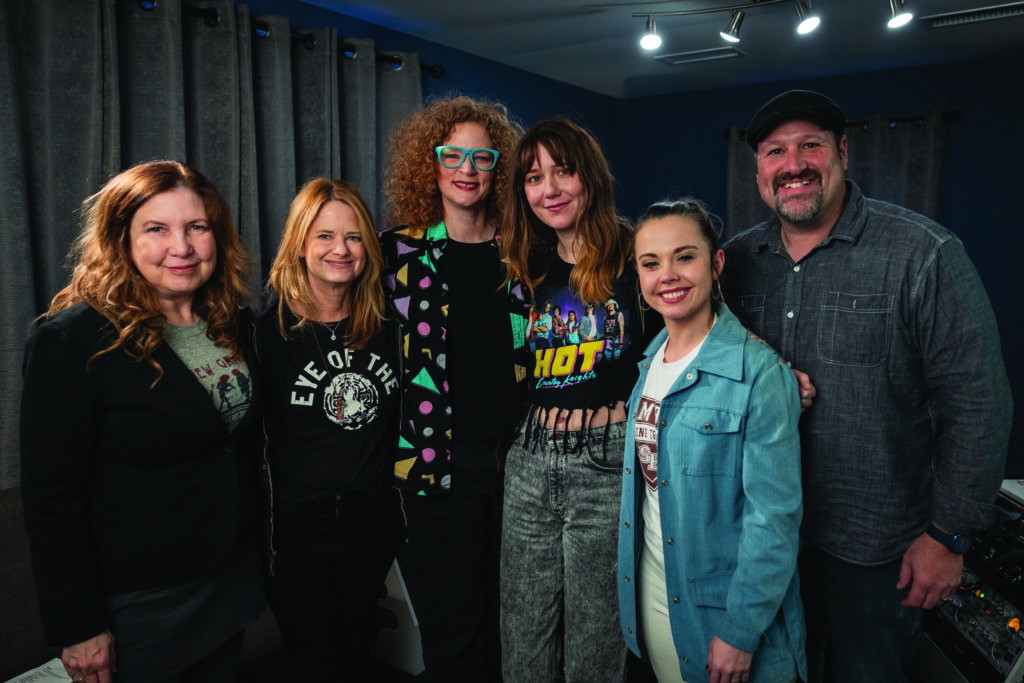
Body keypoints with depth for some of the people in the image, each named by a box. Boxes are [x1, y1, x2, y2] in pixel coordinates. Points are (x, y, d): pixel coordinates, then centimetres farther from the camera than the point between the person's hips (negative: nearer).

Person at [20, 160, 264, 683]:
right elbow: (51, 499, -16)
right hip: (139, 610, -5)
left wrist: (258, 553, 12)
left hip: (233, 583, 6)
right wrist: (78, 627, -14)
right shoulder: (73, 340, -18)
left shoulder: (230, 327, 1)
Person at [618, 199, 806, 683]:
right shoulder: (652, 358, 2)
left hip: (721, 602, -6)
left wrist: (740, 631, -17)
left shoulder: (759, 372, -19)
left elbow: (774, 516, -19)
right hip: (650, 587, 6)